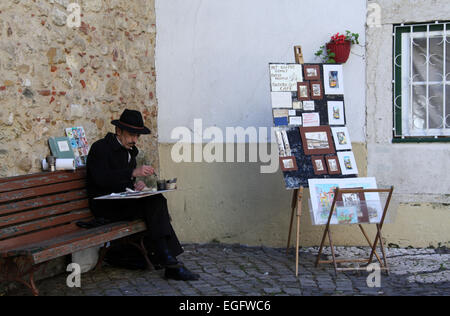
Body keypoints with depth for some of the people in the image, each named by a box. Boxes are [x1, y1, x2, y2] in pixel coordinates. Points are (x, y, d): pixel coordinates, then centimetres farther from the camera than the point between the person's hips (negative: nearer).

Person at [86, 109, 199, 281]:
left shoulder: (130, 150, 17)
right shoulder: (100, 147, -8)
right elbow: (102, 178, -22)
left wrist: (137, 184, -2)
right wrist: (133, 173, -29)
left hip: (124, 201, 8)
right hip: (105, 206, -8)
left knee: (157, 201, -20)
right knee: (155, 203, -25)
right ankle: (166, 258, -25)